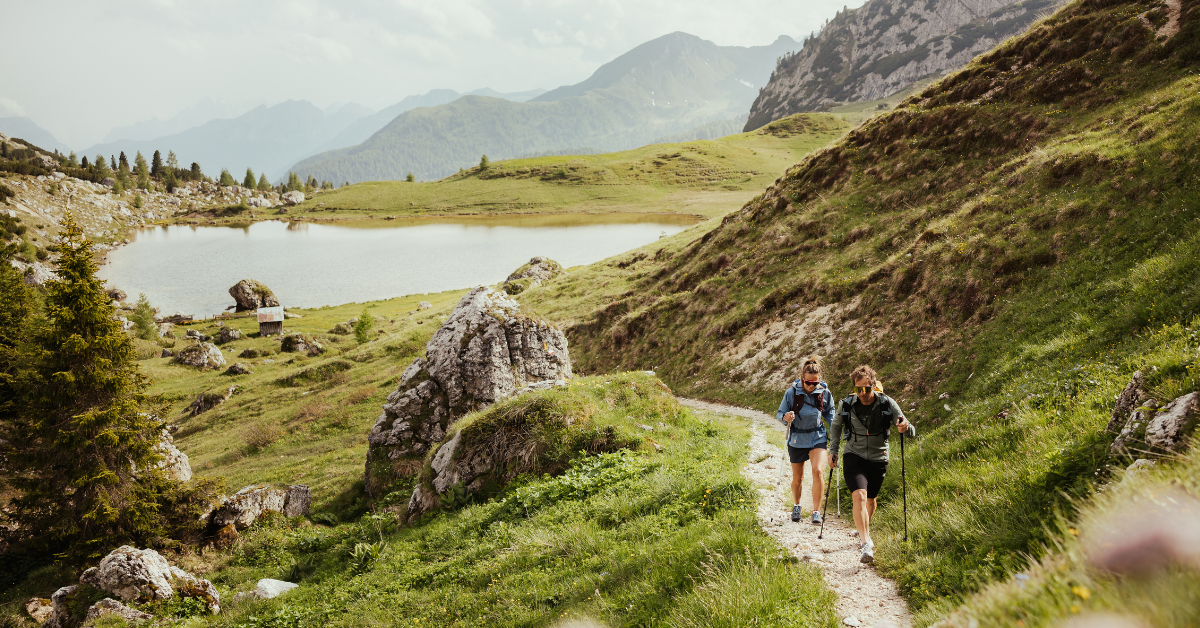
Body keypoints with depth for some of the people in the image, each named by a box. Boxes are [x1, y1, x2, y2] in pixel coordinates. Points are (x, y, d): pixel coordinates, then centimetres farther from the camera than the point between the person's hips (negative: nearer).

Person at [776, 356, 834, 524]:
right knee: (797, 477, 11)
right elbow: (779, 413, -5)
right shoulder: (791, 392, -13)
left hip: (818, 438, 0)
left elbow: (829, 413, 9)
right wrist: (785, 417, -28)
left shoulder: (824, 393, -8)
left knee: (817, 471, -19)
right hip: (797, 439, 0)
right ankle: (796, 506, 38)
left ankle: (816, 512, -8)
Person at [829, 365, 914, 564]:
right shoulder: (847, 405, -11)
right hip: (854, 457, -1)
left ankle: (864, 531, 44)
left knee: (870, 500, 16)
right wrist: (834, 451, 4)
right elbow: (835, 426, 10)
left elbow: (911, 432, -10)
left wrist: (906, 427, -33)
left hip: (878, 460, 1)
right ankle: (866, 544, -25)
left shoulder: (887, 404, -13)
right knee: (859, 496, -21)